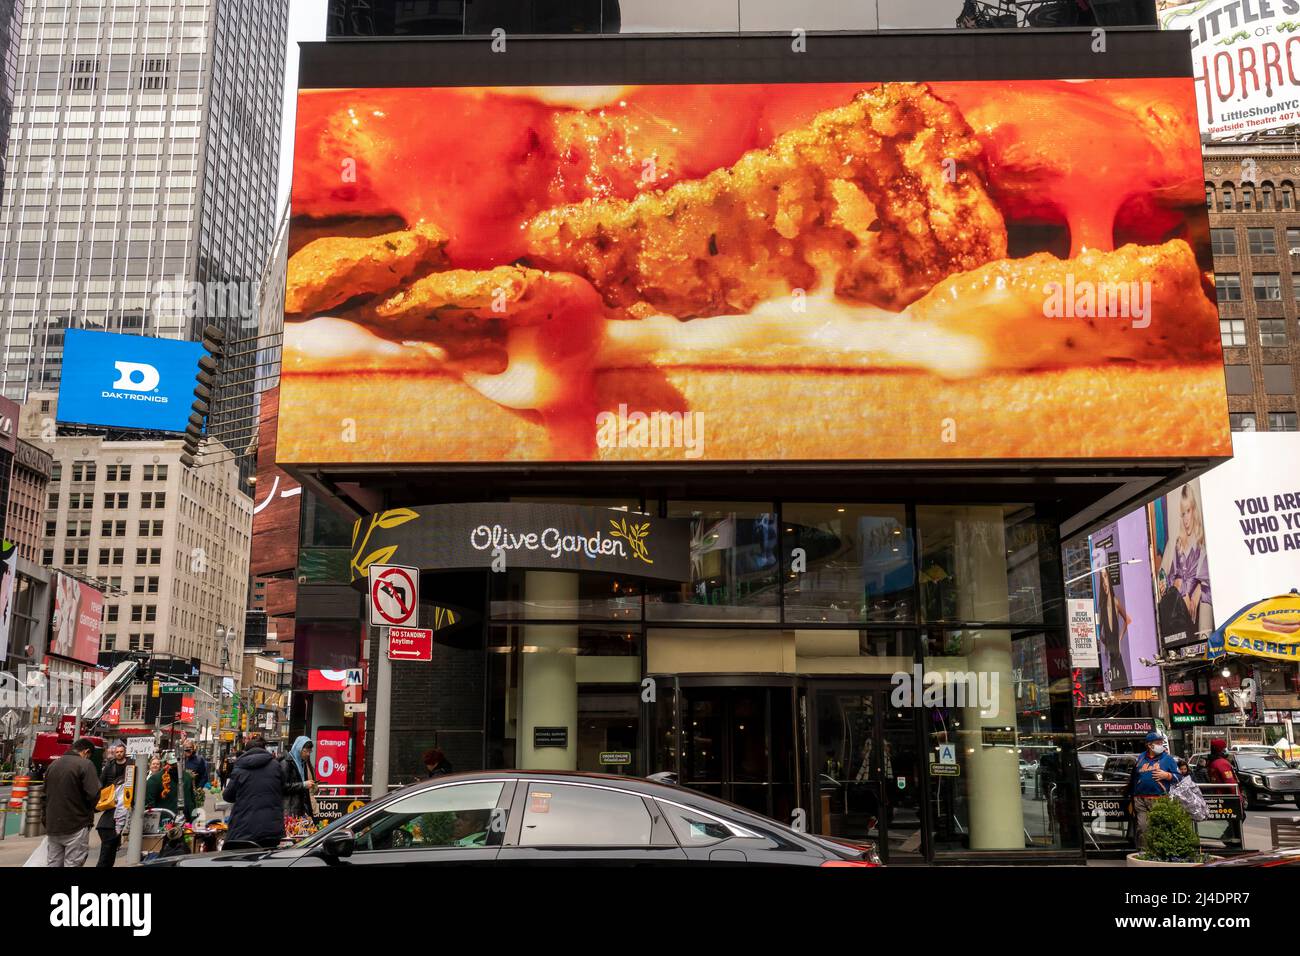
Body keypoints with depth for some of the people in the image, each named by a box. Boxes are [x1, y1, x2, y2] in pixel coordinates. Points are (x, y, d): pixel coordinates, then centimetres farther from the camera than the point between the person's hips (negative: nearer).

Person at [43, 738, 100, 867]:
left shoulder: (53, 765, 12)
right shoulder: (85, 764, -11)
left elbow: (45, 794, 19)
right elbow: (93, 794, -18)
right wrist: (88, 810, 3)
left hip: (52, 826, 7)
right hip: (76, 826, -6)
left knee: (52, 863, 12)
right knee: (72, 864, -2)